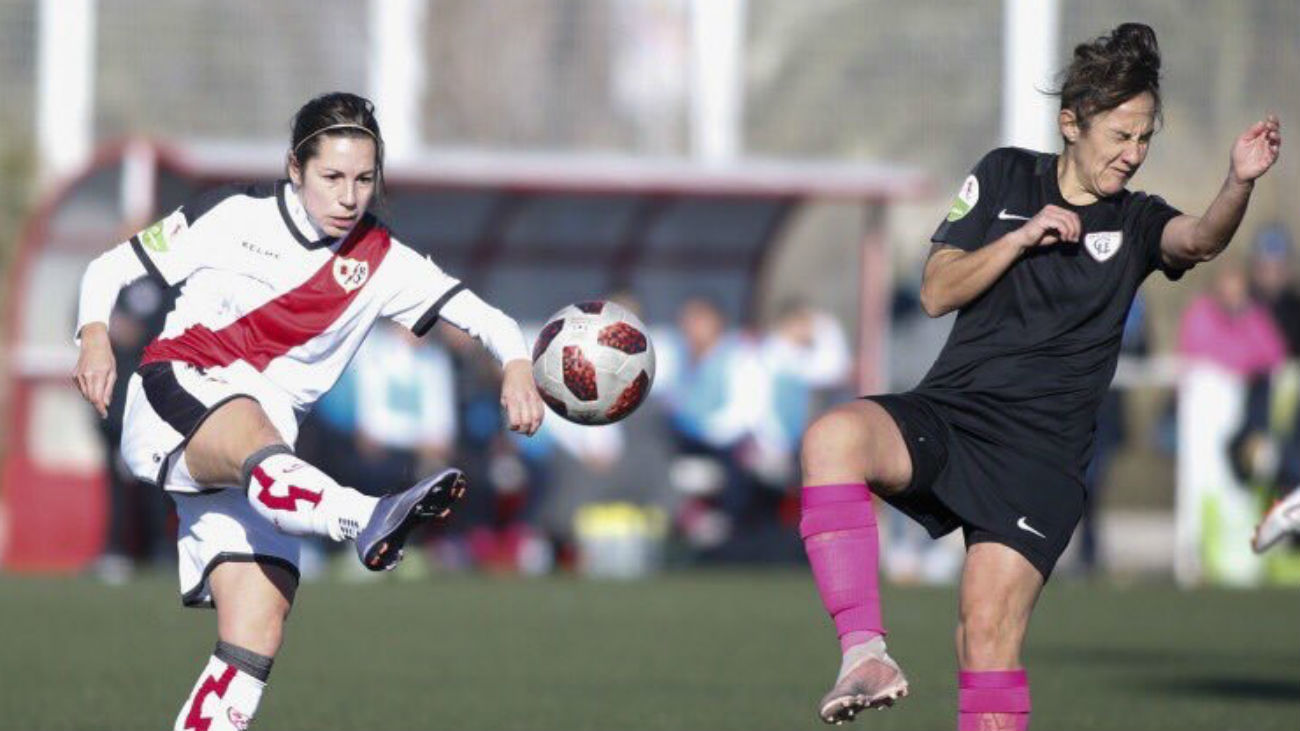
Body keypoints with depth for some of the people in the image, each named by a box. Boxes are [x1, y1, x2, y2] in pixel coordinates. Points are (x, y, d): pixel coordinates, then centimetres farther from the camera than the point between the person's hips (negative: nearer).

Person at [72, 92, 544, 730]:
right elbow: (108, 269, 10)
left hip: (265, 451, 5)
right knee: (252, 438, -40)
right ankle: (371, 522, -69)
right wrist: (95, 338, -10)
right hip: (178, 392, -5)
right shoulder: (232, 217, 6)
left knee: (256, 638, -12)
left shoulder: (379, 262, 11)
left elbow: (482, 316, 5)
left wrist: (516, 365, -17)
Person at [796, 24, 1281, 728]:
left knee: (988, 637, -14)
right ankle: (866, 653, -38)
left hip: (1040, 452, -1)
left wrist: (1239, 182, -36)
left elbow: (1198, 240, -16)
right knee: (832, 437, -31)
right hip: (947, 409, 1)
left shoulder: (1136, 222, 8)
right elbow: (937, 292, 6)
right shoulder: (1006, 177, 11)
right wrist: (1022, 238, -7)